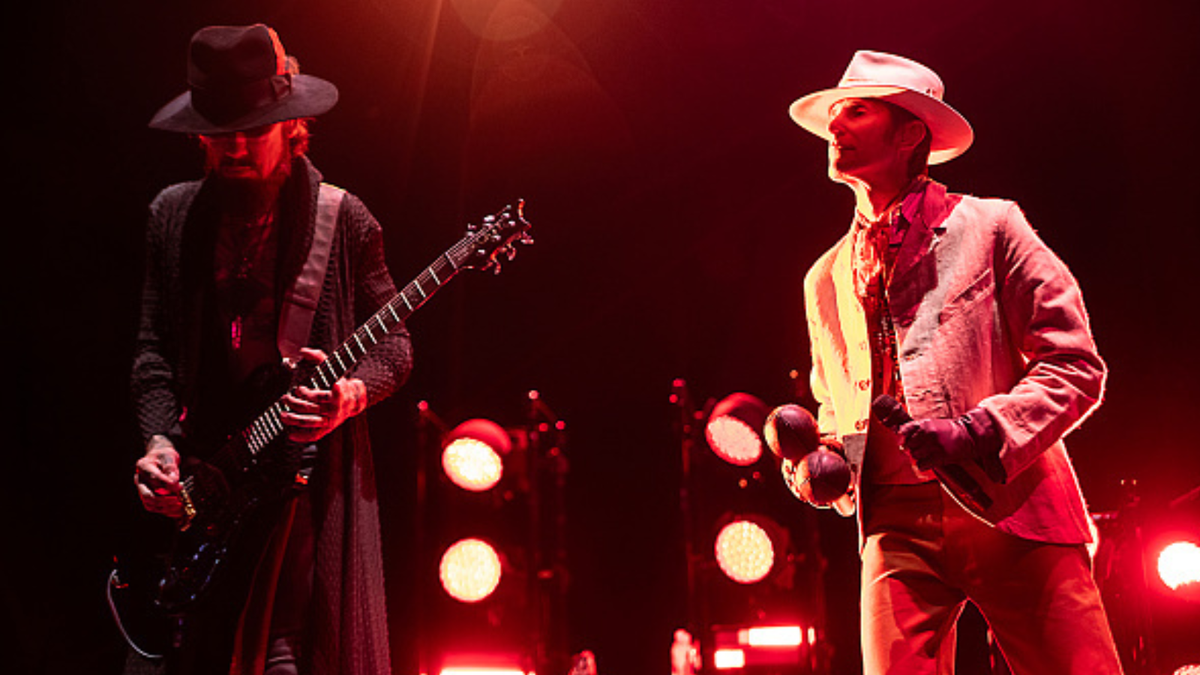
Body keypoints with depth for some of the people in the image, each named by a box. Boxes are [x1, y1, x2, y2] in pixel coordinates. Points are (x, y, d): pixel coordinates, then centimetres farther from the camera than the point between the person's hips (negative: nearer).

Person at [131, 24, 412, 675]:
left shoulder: (343, 219, 0)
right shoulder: (173, 214, 9)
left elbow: (394, 341, 4)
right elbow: (154, 346, 11)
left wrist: (351, 395, -15)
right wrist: (159, 439, -3)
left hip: (310, 468, -3)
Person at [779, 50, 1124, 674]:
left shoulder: (989, 226, 7)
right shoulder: (825, 279, 21)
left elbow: (1076, 365, 1)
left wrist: (981, 434, -15)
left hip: (1013, 512, -3)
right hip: (896, 524, 3)